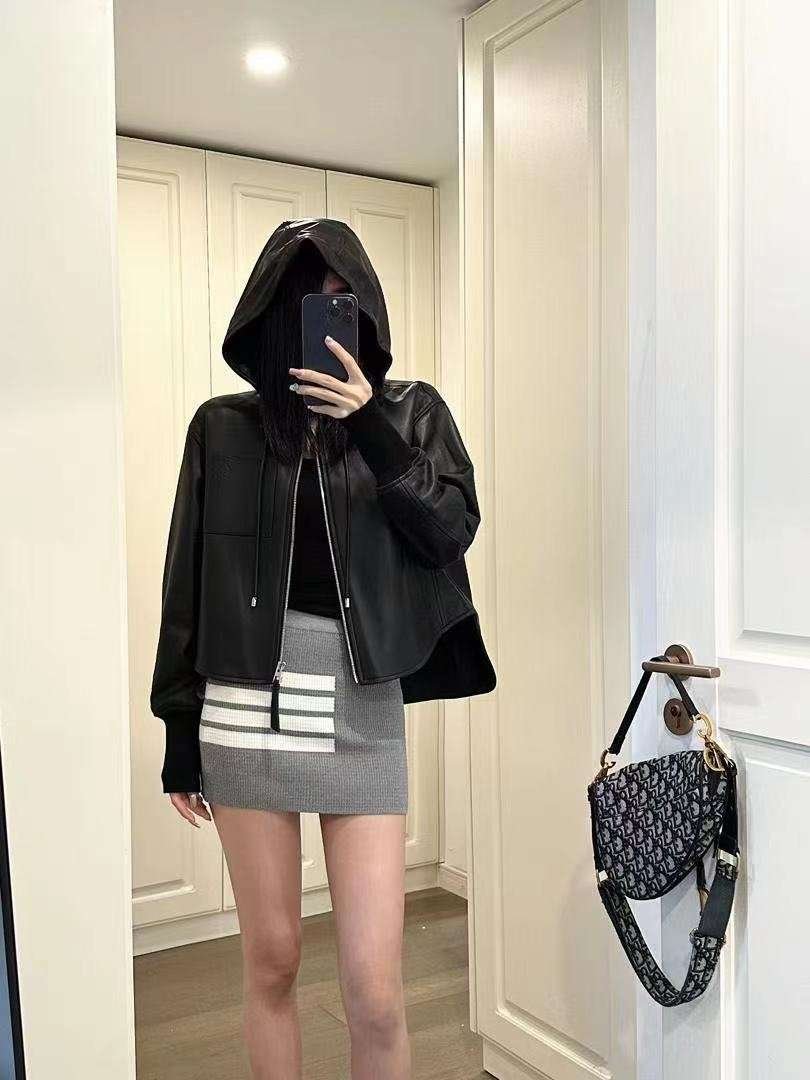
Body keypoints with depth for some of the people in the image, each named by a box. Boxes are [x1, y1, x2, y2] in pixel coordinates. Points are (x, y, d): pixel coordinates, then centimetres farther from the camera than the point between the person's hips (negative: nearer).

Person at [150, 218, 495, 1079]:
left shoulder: (410, 412, 6)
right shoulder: (223, 427, 5)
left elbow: (453, 532, -7)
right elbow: (189, 585, 6)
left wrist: (369, 425, -16)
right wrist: (180, 734, 7)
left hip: (362, 715, 0)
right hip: (248, 711, 1)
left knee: (375, 996, 0)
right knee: (270, 964, 12)